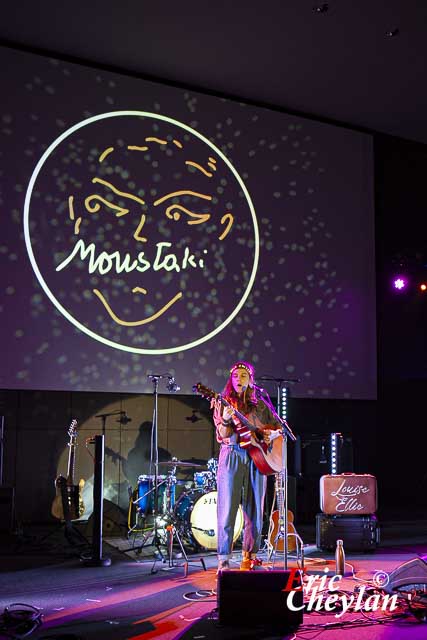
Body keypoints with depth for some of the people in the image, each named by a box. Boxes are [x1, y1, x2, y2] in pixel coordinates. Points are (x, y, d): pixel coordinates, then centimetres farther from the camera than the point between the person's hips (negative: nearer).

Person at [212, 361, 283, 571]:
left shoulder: (260, 405, 14)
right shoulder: (224, 403, 7)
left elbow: (279, 426, 18)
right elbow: (222, 435, -3)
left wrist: (272, 434, -3)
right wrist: (226, 419, -22)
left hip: (257, 458, 3)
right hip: (232, 457, -3)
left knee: (254, 510, 4)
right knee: (227, 509, -7)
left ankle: (249, 557, 15)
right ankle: (224, 560, -5)